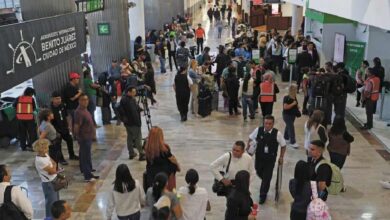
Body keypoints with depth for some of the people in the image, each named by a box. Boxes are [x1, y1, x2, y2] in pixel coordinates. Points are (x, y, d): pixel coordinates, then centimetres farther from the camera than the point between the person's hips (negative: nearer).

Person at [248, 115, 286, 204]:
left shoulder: (277, 133, -18)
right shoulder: (258, 130, -14)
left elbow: (283, 146, -3)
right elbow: (250, 138, 5)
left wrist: (281, 157, -2)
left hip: (270, 159, -2)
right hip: (259, 157, 2)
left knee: (267, 177, 2)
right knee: (259, 172, 20)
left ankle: (263, 195, 22)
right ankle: (266, 183, 55)